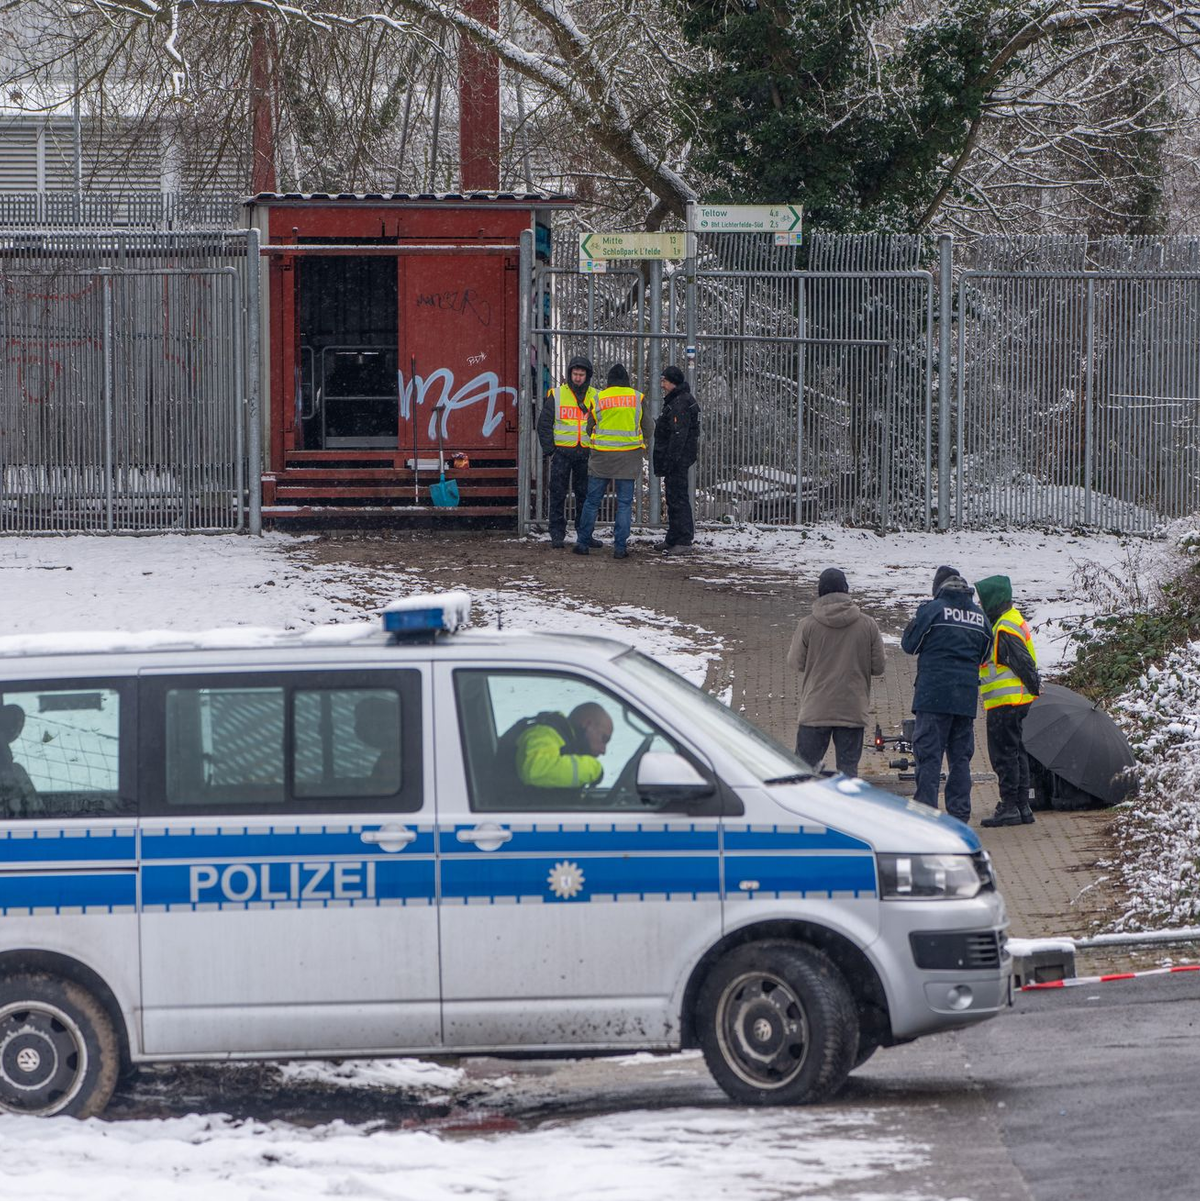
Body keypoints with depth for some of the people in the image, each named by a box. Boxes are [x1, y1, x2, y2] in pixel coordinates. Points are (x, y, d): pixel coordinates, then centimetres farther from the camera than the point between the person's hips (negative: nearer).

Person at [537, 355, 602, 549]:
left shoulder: (595, 397, 8)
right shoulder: (556, 395, 1)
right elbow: (544, 424, 2)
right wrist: (549, 450, -5)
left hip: (585, 453, 2)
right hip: (562, 451, -2)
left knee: (585, 495, 6)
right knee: (558, 494, -1)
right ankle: (557, 535, 3)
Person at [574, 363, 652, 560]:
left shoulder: (599, 398, 1)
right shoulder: (637, 398, 1)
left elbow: (591, 427, 8)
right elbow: (647, 428, 8)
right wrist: (642, 447, 26)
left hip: (602, 455, 0)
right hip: (628, 458, 0)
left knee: (592, 501, 9)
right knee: (625, 503, 4)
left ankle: (583, 542, 11)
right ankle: (620, 547, -2)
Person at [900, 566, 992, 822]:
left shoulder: (932, 610, -6)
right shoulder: (980, 616, 10)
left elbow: (909, 644, 2)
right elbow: (984, 654, 17)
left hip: (933, 695, -5)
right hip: (967, 698, 5)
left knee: (928, 755, -4)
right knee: (961, 756, 11)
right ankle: (959, 814, 10)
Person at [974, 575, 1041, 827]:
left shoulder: (1005, 630, -19)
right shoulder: (1013, 619, 14)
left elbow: (1023, 663, -20)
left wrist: (1033, 687, -12)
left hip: (1005, 702, -11)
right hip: (1018, 701, 11)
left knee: (1004, 754, -6)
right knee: (1015, 752, 15)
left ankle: (1009, 808, -5)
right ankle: (1023, 806, 19)